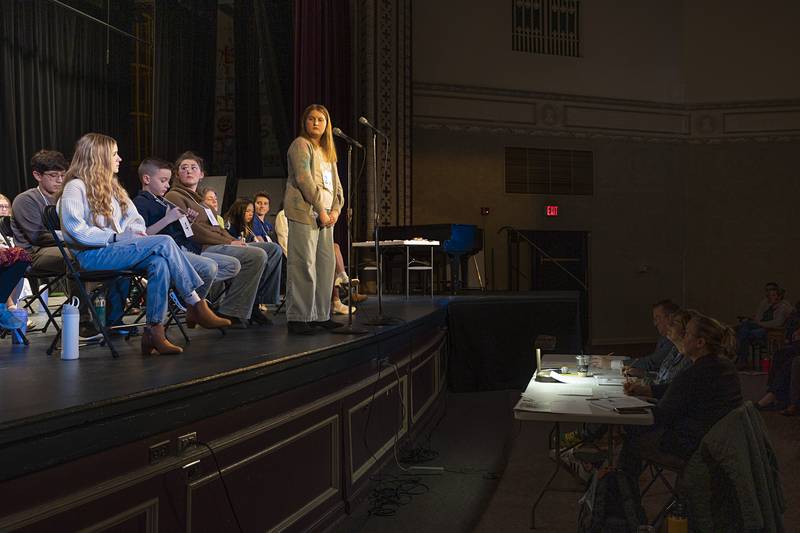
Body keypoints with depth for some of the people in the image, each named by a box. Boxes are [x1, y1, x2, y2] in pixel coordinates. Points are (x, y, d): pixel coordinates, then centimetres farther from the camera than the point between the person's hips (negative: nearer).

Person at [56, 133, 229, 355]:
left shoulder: (110, 186, 24)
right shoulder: (75, 187, -2)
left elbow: (134, 218, 24)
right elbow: (75, 228, -16)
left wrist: (136, 232, 1)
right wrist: (114, 237, -17)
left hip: (118, 247, 8)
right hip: (93, 254, -8)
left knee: (159, 262, -27)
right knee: (164, 243, -25)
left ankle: (154, 331, -30)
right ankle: (197, 307, -20)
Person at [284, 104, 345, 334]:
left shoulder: (327, 151, 23)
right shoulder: (301, 144, -2)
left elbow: (335, 183, 19)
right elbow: (304, 180, -12)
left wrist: (336, 209, 2)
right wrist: (321, 210, -14)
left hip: (325, 215, 8)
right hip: (305, 212, -8)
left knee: (326, 264, 6)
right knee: (303, 264, -10)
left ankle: (321, 315, 13)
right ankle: (297, 318, -7)